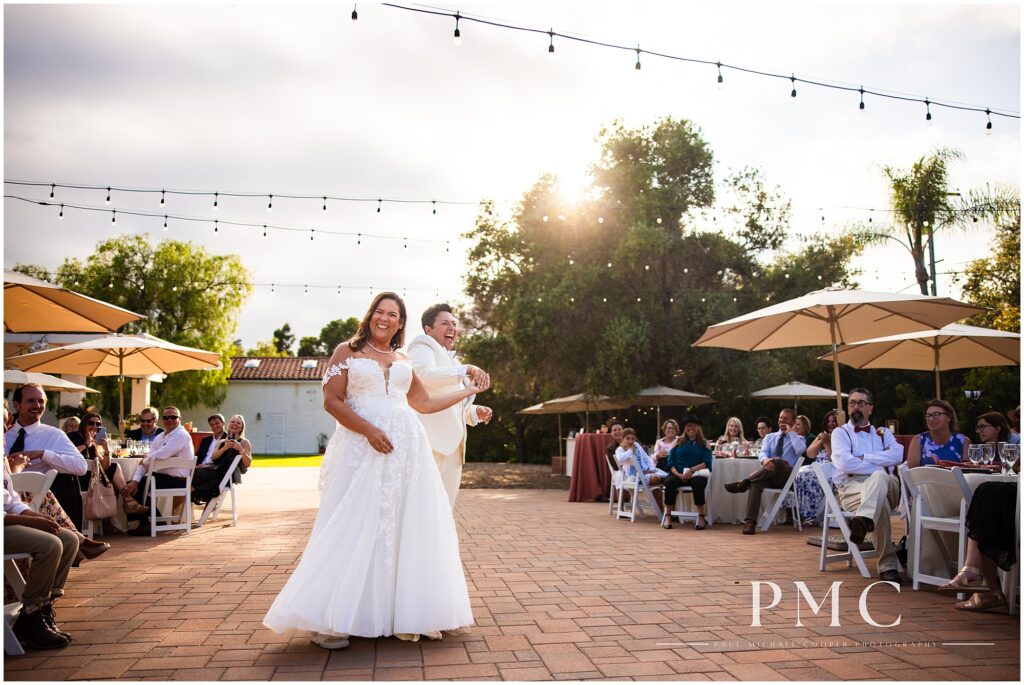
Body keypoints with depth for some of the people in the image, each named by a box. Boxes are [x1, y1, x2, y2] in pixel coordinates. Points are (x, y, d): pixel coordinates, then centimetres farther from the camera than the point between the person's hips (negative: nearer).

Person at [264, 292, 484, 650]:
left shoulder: (403, 361, 20)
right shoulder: (347, 351, 7)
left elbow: (424, 402, 24)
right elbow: (332, 401, -3)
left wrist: (468, 391, 26)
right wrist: (369, 429, -15)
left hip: (407, 448, 5)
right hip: (362, 447, -4)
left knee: (407, 526, 2)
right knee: (356, 529, -7)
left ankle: (406, 614, 10)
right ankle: (332, 622, 0)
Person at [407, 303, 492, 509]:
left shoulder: (450, 361, 27)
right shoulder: (423, 345, 3)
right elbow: (425, 374, -20)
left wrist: (475, 412, 11)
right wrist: (466, 370, -30)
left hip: (453, 446, 9)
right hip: (431, 442, -9)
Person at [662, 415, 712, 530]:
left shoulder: (704, 444, 12)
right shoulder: (678, 442, 15)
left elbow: (707, 463, -2)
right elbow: (671, 462, 7)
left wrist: (692, 470, -19)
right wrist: (678, 474, -13)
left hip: (697, 475, -1)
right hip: (678, 474, 1)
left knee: (697, 483, -36)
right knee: (669, 481, -32)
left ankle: (701, 516, -26)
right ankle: (667, 515, -24)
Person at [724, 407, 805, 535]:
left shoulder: (798, 438, 16)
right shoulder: (769, 437, 25)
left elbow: (800, 450, -10)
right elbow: (763, 453, 4)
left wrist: (790, 432, -1)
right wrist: (765, 459, -22)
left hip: (786, 475, -2)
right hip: (767, 475, 2)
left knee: (778, 461, -37)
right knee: (756, 482, -34)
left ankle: (744, 483, -36)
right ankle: (750, 521, -45)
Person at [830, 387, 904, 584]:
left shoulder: (883, 433, 29)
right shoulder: (840, 433, 19)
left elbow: (897, 455, 3)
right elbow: (845, 463, -4)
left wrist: (863, 458, -4)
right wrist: (880, 465, -4)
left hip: (886, 486, 2)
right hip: (852, 488, -2)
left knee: (879, 478, -39)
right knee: (880, 502, -39)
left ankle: (863, 521, -65)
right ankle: (887, 565, -46)